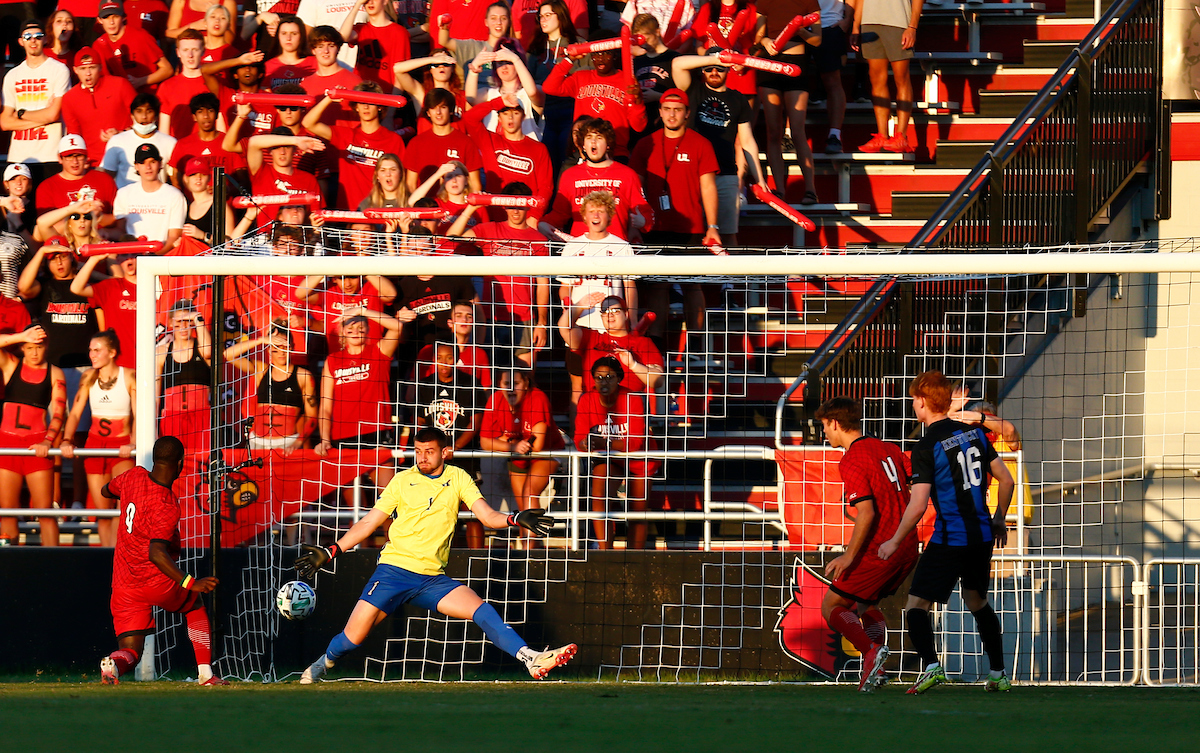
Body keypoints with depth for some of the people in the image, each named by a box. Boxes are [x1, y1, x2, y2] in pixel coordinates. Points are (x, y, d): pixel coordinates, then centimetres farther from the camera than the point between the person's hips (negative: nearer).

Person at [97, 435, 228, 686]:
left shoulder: (134, 477, -3)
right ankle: (205, 674, 22)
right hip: (157, 581, -5)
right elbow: (156, 553, -33)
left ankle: (115, 662, -31)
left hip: (124, 585, 5)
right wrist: (189, 583, -36)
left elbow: (106, 491, 21)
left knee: (131, 652, 5)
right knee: (195, 606, 27)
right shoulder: (166, 507, -22)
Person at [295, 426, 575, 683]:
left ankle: (531, 660, -22)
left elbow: (488, 516, -1)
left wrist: (515, 520, -22)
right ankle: (325, 662, 24)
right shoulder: (403, 481, 4)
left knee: (482, 611, -17)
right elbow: (368, 523, 8)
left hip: (433, 578, 1)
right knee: (352, 638, -6)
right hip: (394, 569, -1)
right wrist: (329, 552, 1)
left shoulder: (457, 478, 7)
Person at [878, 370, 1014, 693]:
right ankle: (998, 674, 25)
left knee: (916, 606, -3)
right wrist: (999, 519, 26)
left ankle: (931, 665, -25)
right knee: (977, 601, 25)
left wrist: (895, 542, -3)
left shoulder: (926, 447, -12)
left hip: (949, 539, -7)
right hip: (982, 534, 7)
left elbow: (917, 506, -16)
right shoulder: (974, 433, 6)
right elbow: (1006, 480, 11)